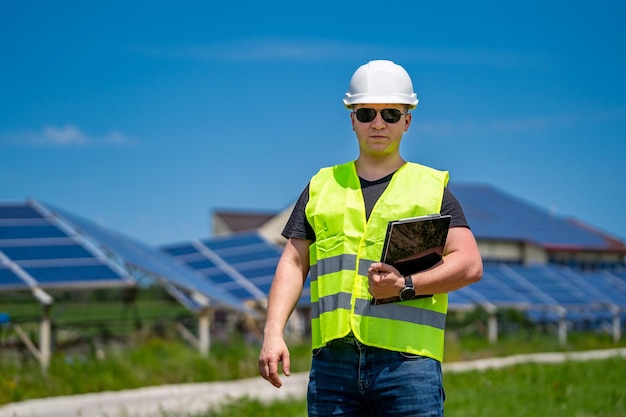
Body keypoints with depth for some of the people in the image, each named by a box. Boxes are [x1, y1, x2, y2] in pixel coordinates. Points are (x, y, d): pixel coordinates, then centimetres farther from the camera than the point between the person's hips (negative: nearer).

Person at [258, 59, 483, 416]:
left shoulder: (432, 188, 12)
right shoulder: (323, 186, 19)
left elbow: (470, 265, 1)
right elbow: (293, 264, 14)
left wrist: (406, 285, -15)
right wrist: (274, 333, -1)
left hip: (408, 361, -2)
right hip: (333, 360, 2)